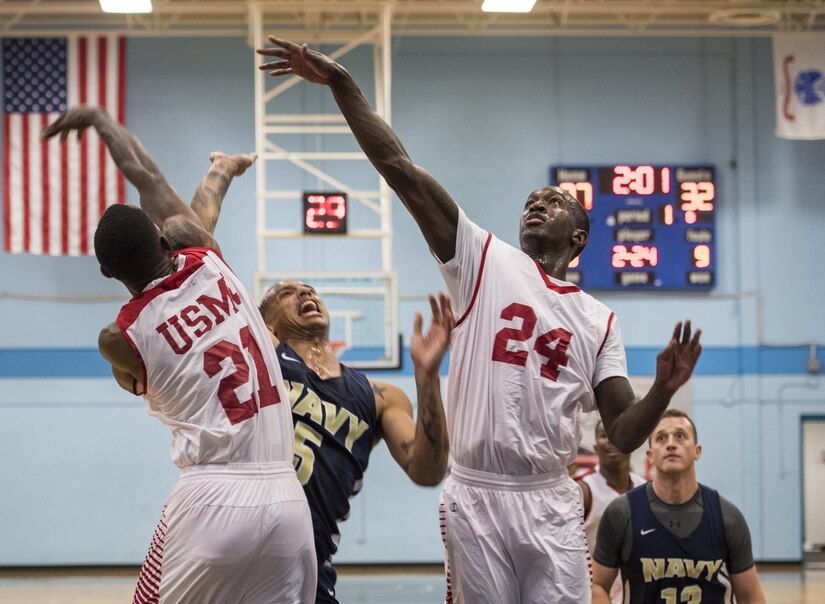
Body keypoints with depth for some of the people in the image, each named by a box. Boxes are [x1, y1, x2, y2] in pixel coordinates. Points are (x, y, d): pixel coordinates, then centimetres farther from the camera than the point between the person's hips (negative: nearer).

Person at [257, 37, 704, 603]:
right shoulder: (486, 261, 7)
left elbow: (623, 435, 8)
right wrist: (341, 83, -7)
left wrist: (663, 389, -12)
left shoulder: (599, 321, 13)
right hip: (476, 498, -1)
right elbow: (401, 168, -1)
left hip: (552, 507, 2)